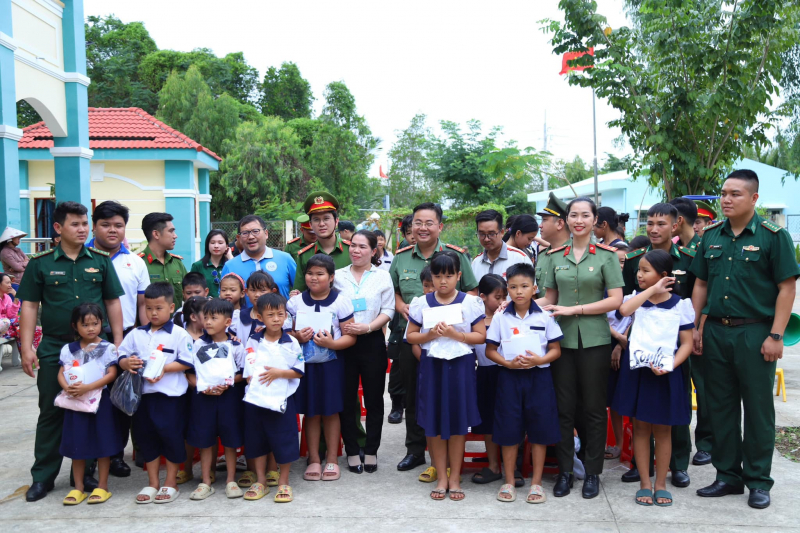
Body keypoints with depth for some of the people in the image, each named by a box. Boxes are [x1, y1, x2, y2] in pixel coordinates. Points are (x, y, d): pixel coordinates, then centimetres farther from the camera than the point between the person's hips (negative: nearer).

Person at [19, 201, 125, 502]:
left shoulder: (101, 261, 5)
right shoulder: (40, 263, 1)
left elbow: (112, 302, 7)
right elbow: (29, 306, 2)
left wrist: (117, 341, 2)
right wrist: (26, 348, -4)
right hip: (54, 348, -1)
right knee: (51, 412, 6)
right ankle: (43, 476, 16)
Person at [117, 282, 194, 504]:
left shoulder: (179, 334, -5)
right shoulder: (136, 334, 9)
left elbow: (186, 362, -10)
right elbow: (121, 356, 9)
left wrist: (163, 368, -20)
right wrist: (127, 363, -13)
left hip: (170, 395, -5)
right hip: (143, 393, 5)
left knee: (171, 435, 3)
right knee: (144, 436, 12)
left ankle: (171, 483, 18)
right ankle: (152, 483, 26)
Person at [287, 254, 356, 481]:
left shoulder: (340, 302, -5)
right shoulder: (295, 302, 2)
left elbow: (350, 336, -7)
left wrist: (331, 343, -23)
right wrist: (297, 337, -15)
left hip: (331, 364, -2)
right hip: (305, 364, 2)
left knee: (331, 411, 7)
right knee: (310, 412, 8)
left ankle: (332, 460, 20)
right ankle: (314, 460, 20)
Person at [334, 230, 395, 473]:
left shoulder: (382, 276, 4)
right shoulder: (338, 276, 7)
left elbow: (388, 310, -1)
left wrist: (367, 327, -15)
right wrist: (339, 326, -12)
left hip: (372, 342, -1)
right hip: (344, 342, 1)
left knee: (374, 399, 5)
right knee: (347, 400, 5)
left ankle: (371, 451, 16)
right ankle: (352, 452, 15)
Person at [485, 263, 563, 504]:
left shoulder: (545, 317, 1)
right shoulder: (501, 317, 2)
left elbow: (556, 350, 3)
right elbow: (490, 350, 3)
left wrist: (539, 360, -16)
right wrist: (508, 363, -14)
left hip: (539, 376, 0)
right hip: (509, 376, 0)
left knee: (539, 429, 3)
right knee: (509, 429, 3)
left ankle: (536, 482, 16)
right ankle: (509, 482, 17)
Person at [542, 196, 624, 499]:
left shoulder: (606, 255, -1)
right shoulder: (556, 256, 9)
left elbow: (616, 300, -7)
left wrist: (573, 310, -12)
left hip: (595, 340, -2)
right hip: (563, 338, 3)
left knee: (594, 408, 5)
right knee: (564, 407, 6)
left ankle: (593, 473, 17)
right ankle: (565, 471, 17)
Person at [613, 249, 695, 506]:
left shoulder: (681, 304, -1)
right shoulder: (636, 298, 3)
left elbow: (687, 343, -3)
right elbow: (623, 310, -22)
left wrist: (669, 366, -18)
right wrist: (652, 290, -15)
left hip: (665, 372, -1)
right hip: (636, 370, 1)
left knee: (663, 429, 8)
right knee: (640, 427, 7)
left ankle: (661, 484, 19)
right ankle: (645, 483, 16)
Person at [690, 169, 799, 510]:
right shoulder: (711, 235, 9)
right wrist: (695, 328, 7)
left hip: (754, 333, -5)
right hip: (715, 331, 5)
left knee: (758, 409, 4)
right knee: (720, 407, 10)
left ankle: (759, 481, 17)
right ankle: (728, 475, 23)